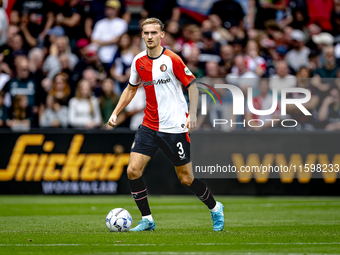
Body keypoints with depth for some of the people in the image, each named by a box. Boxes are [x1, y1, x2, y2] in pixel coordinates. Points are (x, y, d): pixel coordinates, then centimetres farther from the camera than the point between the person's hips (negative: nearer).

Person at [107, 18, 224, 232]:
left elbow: (192, 85, -8)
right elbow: (131, 88, 20)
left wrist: (192, 115, -20)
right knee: (133, 170, -10)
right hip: (149, 125, 5)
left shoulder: (171, 59, -11)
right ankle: (147, 220, 3)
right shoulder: (139, 61, 5)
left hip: (175, 127, -5)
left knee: (186, 178, 1)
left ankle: (215, 208, 26)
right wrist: (116, 112, 11)